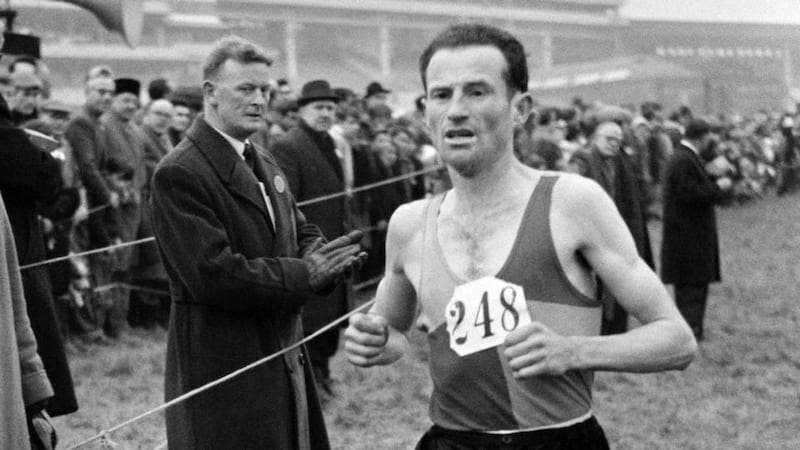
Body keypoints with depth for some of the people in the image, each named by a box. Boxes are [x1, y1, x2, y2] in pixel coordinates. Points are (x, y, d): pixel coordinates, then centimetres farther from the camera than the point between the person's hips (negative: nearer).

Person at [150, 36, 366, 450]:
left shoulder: (265, 165, 15)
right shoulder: (179, 174, -15)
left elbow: (300, 234, 16)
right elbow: (213, 274, -23)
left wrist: (323, 258, -9)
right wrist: (304, 273, -18)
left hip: (284, 359, 9)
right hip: (221, 370, -9)